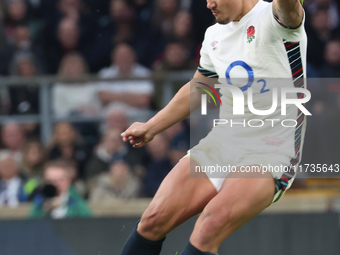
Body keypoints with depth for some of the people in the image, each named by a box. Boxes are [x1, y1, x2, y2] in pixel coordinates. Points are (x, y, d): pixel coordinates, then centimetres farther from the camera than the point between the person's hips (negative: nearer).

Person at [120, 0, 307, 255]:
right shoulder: (215, 35, 11)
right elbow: (196, 90, 27)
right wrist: (150, 128, 29)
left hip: (270, 157, -7)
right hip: (219, 145, 7)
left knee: (207, 231, -29)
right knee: (154, 219, -10)